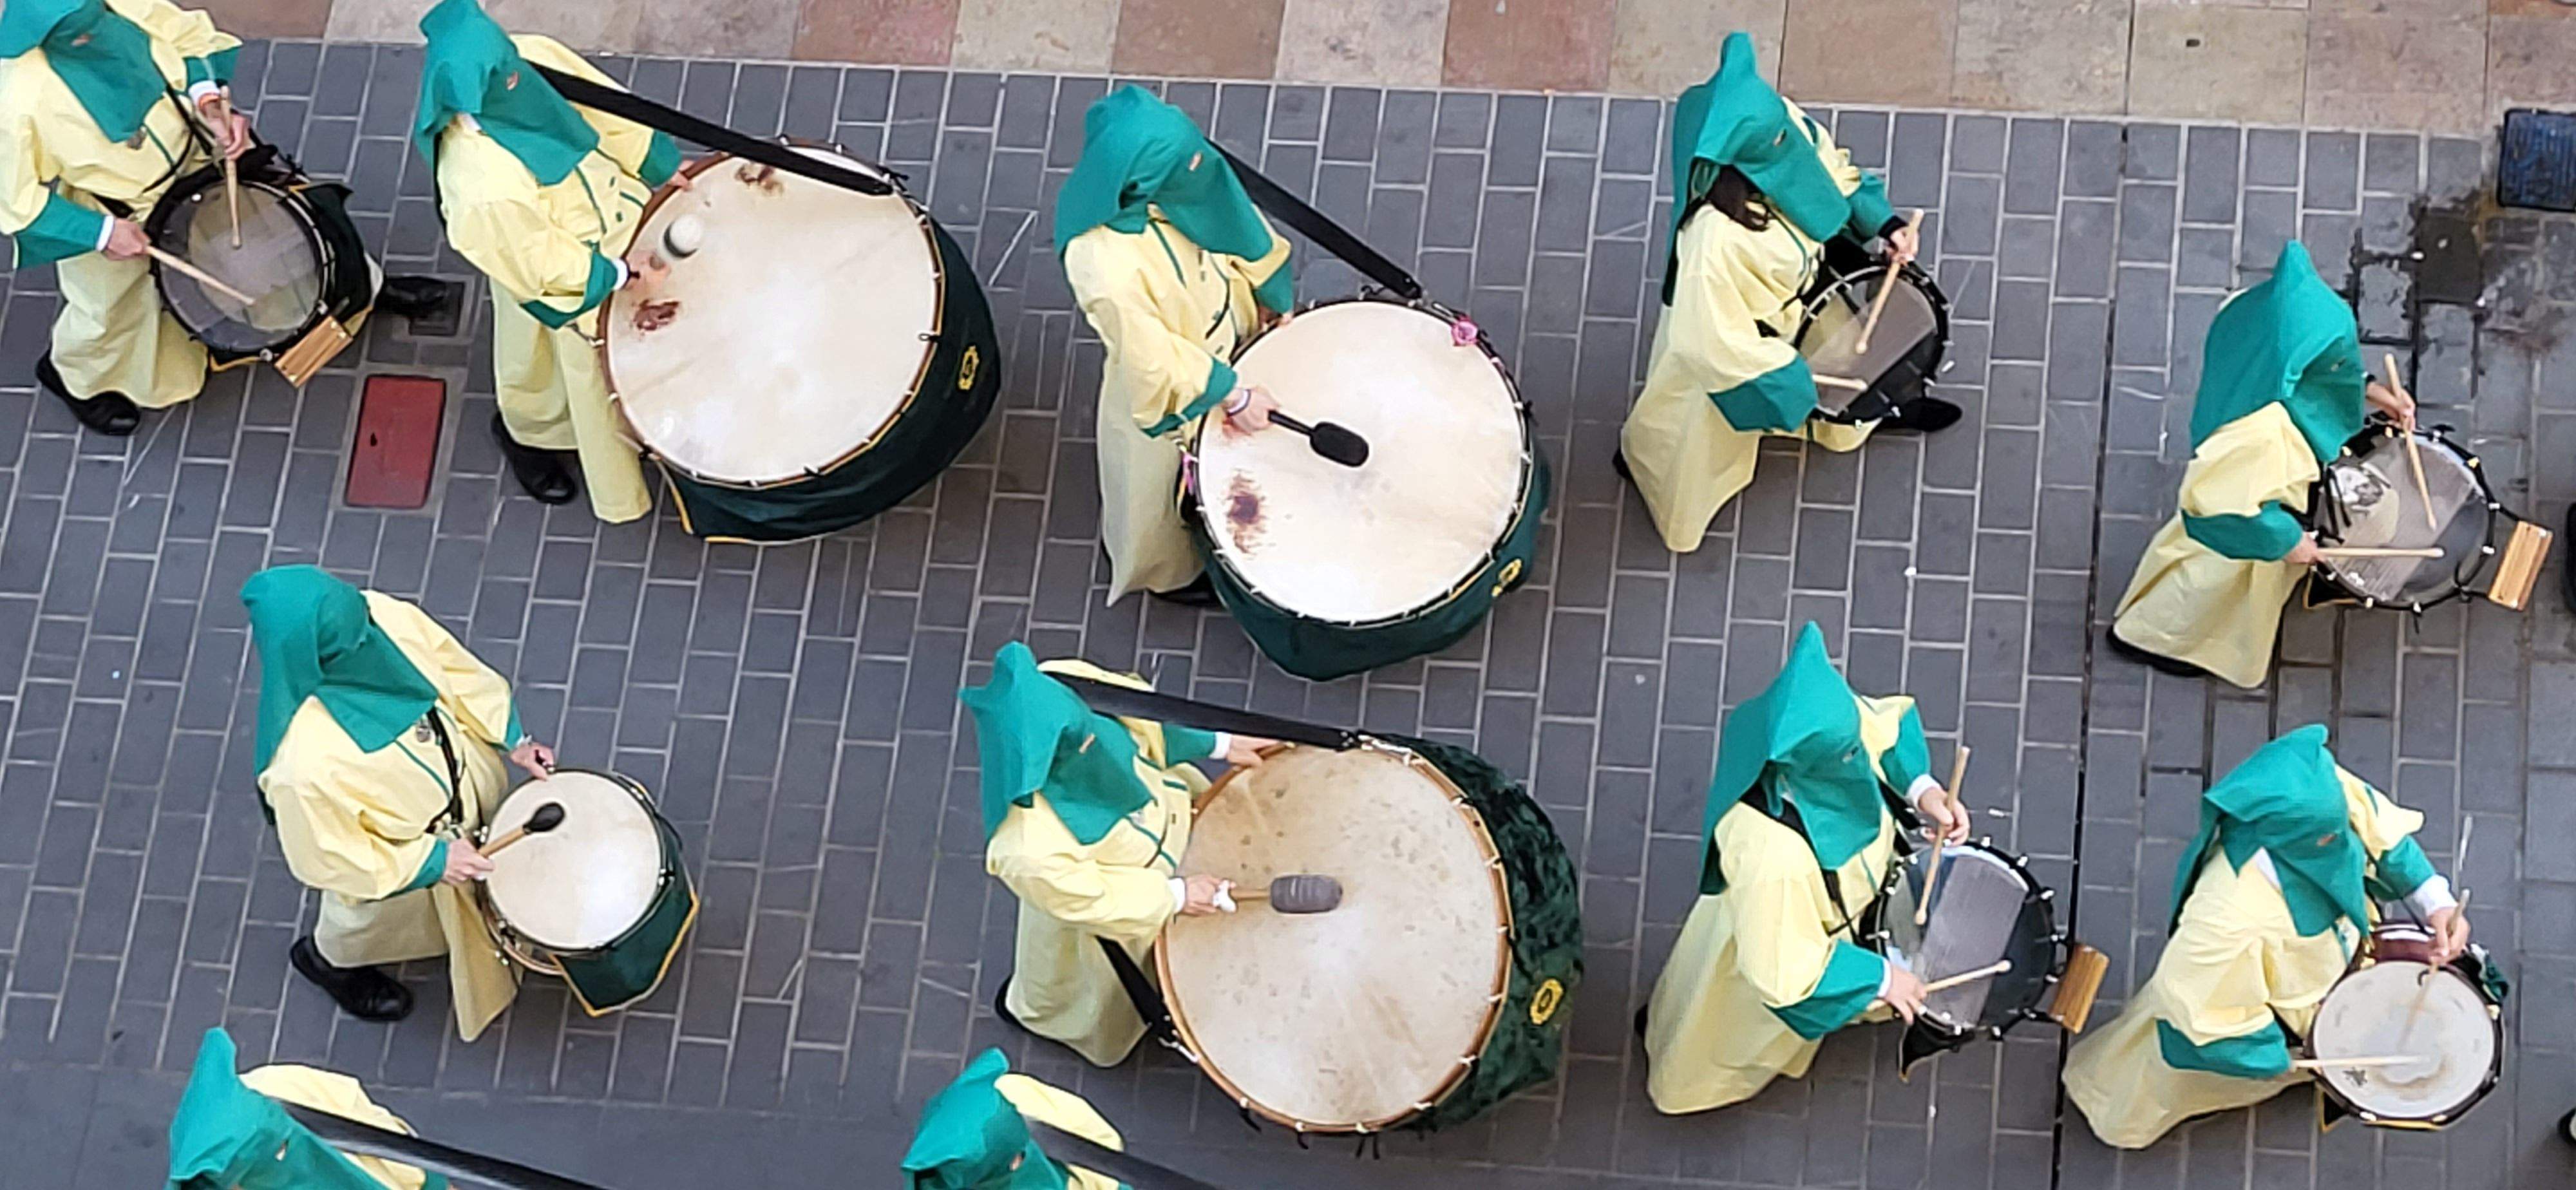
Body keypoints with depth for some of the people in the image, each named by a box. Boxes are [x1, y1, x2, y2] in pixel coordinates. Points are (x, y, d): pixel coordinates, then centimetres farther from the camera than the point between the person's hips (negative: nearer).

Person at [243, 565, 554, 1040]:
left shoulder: (381, 618, -33)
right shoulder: (305, 764, -46)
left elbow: (457, 670, -11)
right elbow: (328, 857, -28)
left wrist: (511, 738, -9)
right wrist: (430, 862, -22)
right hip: (399, 859, -5)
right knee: (375, 921, 30)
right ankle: (327, 958, 63)